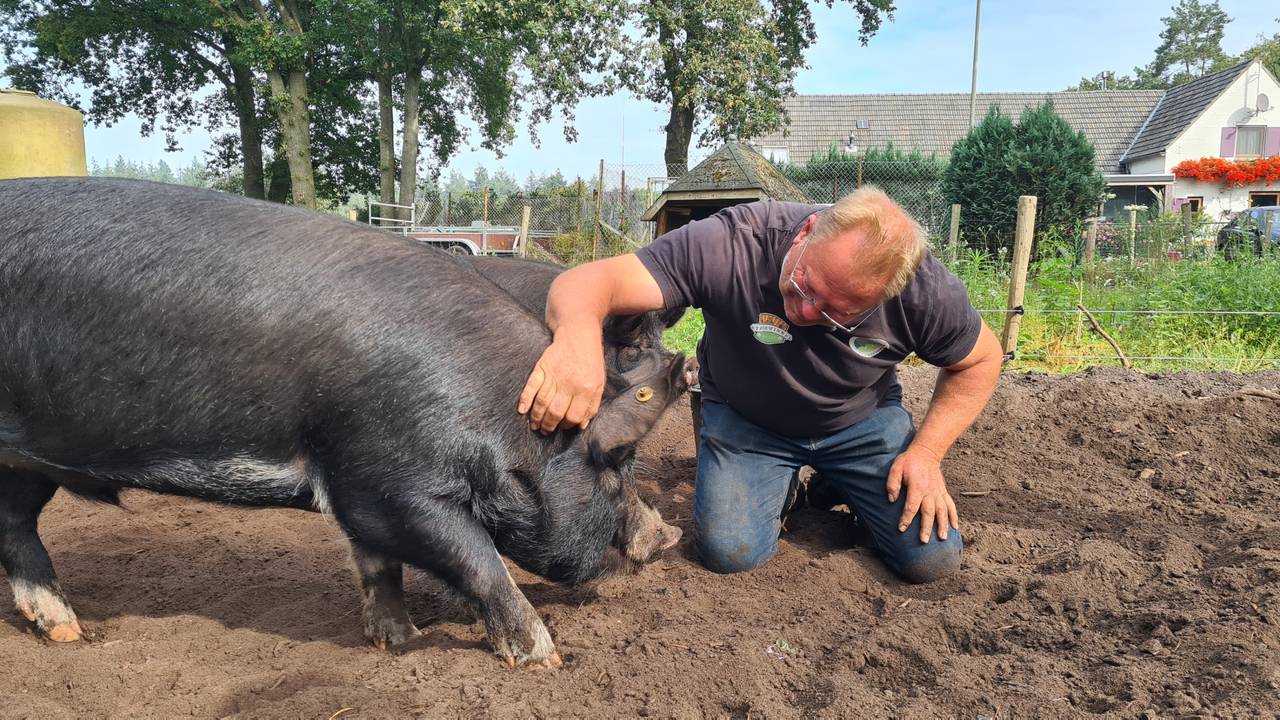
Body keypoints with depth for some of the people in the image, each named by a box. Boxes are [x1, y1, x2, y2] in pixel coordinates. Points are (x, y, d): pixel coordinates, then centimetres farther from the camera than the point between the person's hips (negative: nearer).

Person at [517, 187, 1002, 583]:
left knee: (932, 559, -9)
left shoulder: (926, 290, -27)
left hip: (862, 420, 2)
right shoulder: (732, 245, -36)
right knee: (730, 551, -22)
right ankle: (782, 486, 13)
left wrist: (926, 453, -15)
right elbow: (587, 282, -42)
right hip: (744, 419, -1)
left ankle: (835, 488, 21)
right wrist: (578, 338, -66)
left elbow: (979, 362, -4)